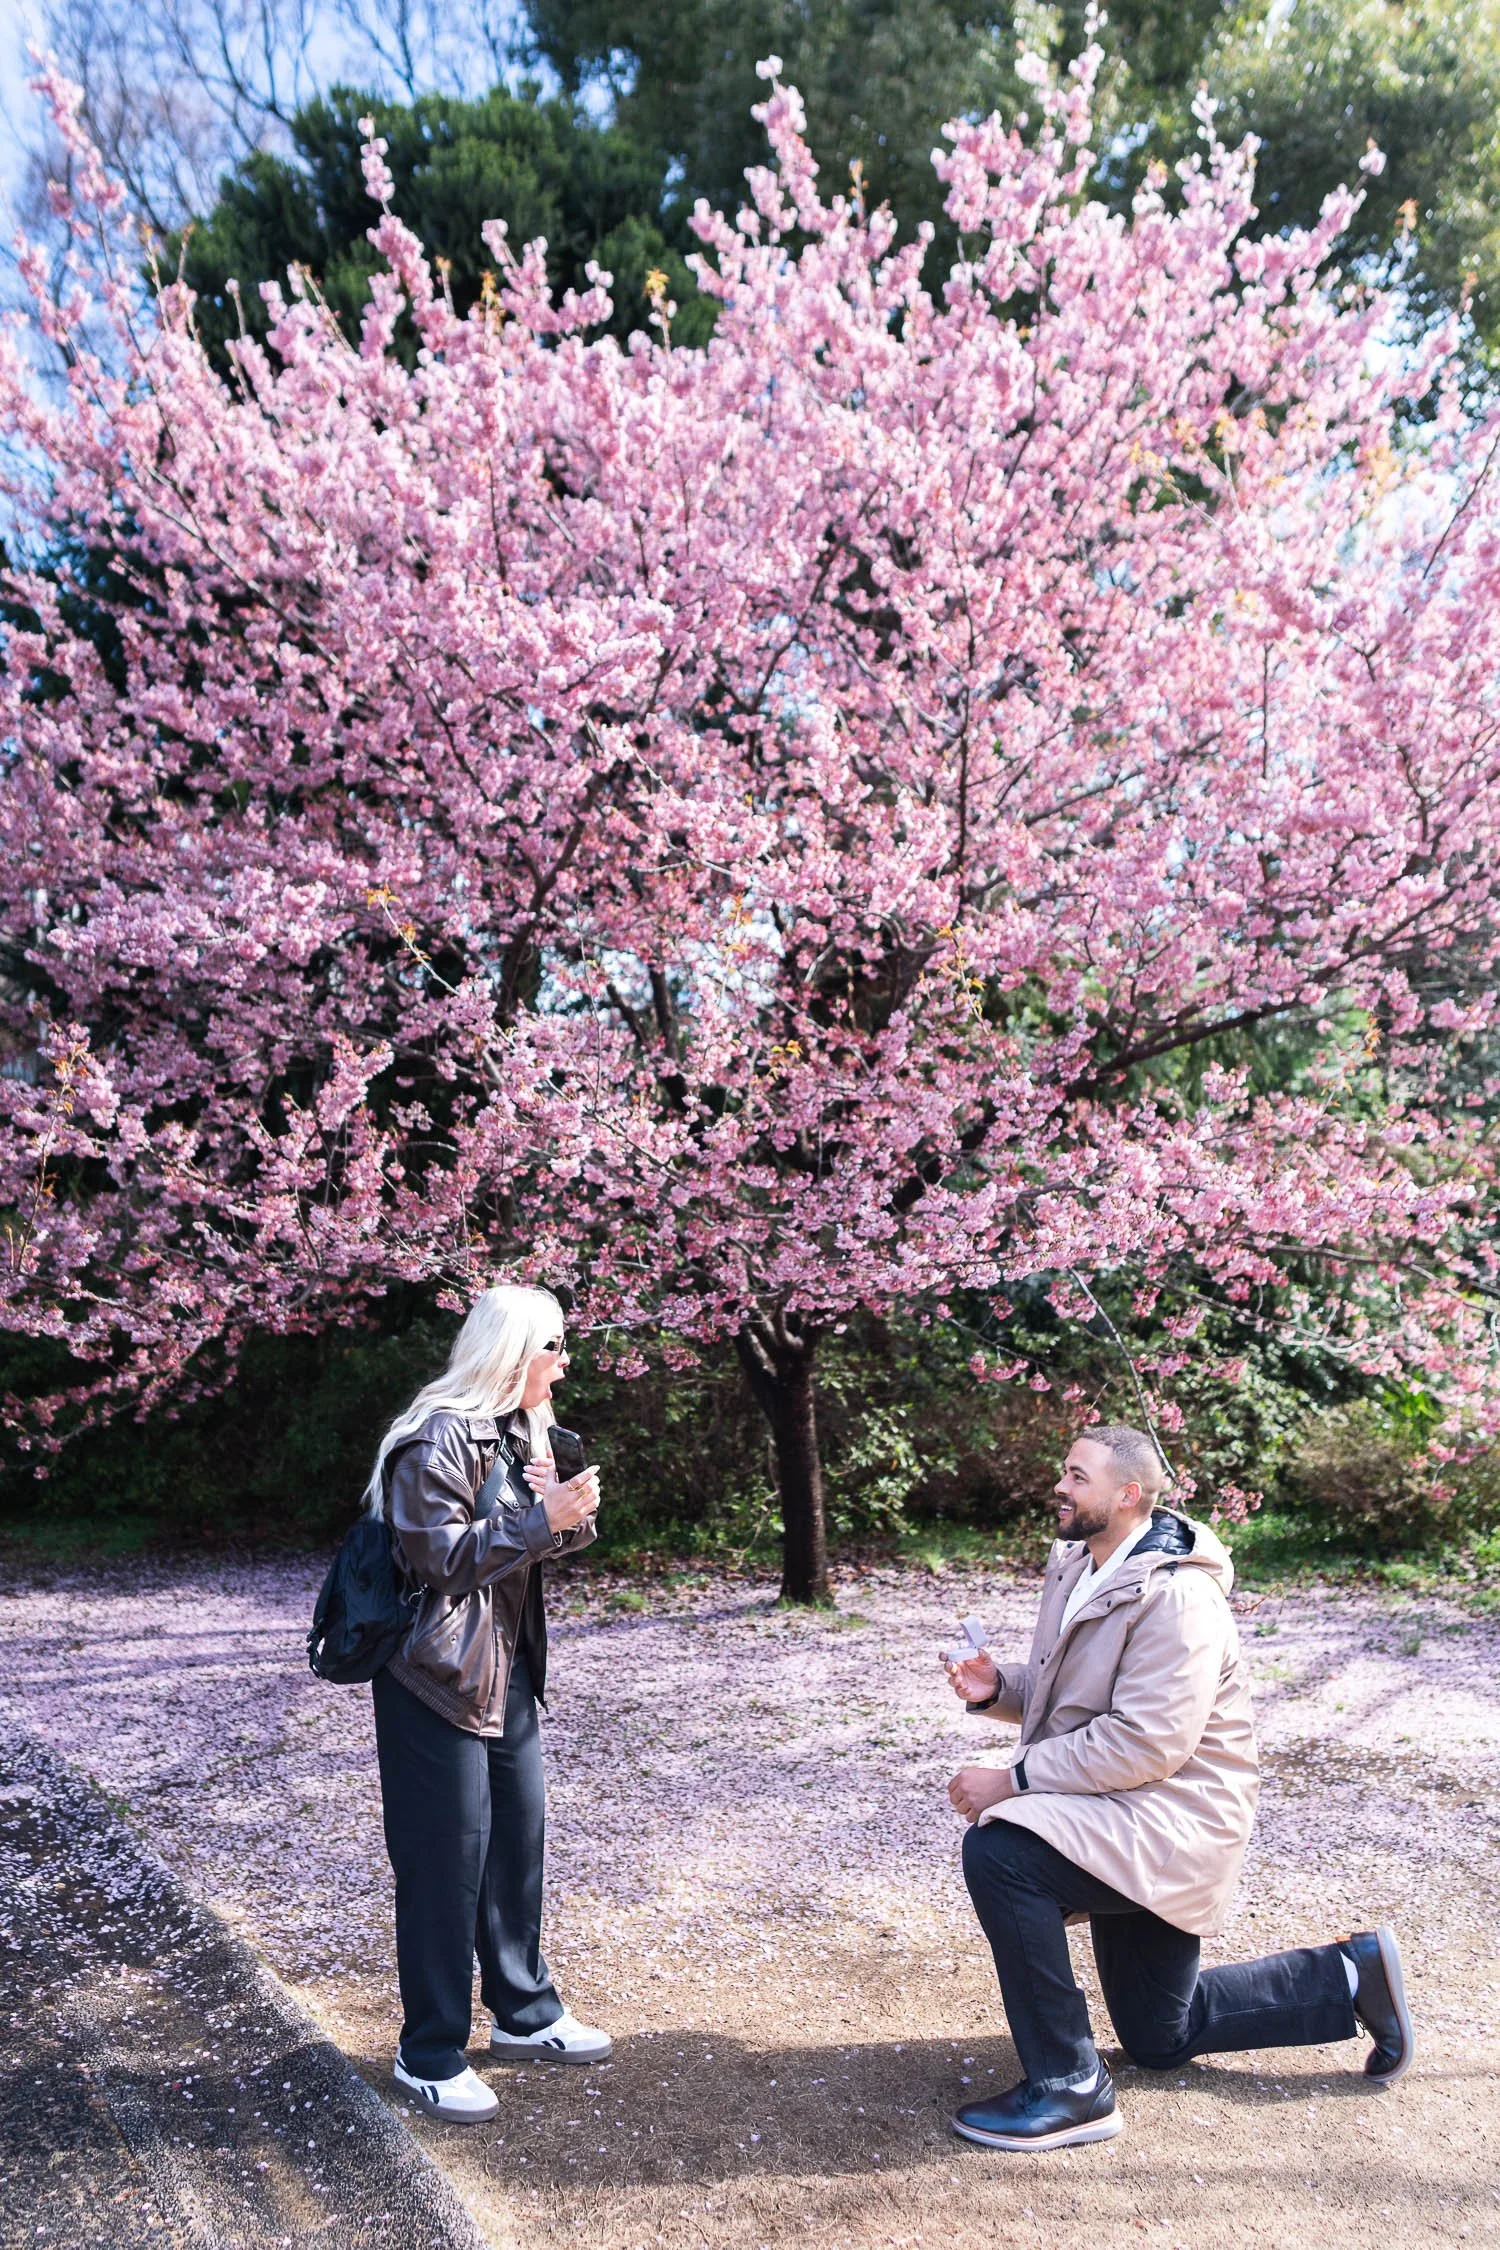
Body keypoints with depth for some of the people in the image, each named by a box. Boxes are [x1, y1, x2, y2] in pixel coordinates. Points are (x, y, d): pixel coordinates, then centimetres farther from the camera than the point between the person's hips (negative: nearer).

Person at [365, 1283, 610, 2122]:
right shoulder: (437, 1440, -19)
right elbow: (441, 1555, -22)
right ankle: (431, 2055, 17)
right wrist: (541, 1519, -26)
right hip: (440, 1678, -8)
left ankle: (524, 2012, 33)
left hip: (510, 1673, 9)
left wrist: (571, 1514, -7)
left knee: (520, 1841, 16)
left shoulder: (522, 1433, 8)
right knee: (446, 1864, 1)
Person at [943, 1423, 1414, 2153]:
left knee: (998, 1851, -30)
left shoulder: (1175, 1596, -24)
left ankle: (1067, 2088, -17)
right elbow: (1064, 1696, 14)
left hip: (1171, 1817, -10)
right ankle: (1350, 1977, 32)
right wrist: (996, 1687, -7)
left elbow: (1145, 1745, -30)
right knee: (1159, 2038, 21)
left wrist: (1013, 1779, -28)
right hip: (1126, 1818, 10)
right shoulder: (1078, 1567, 3)